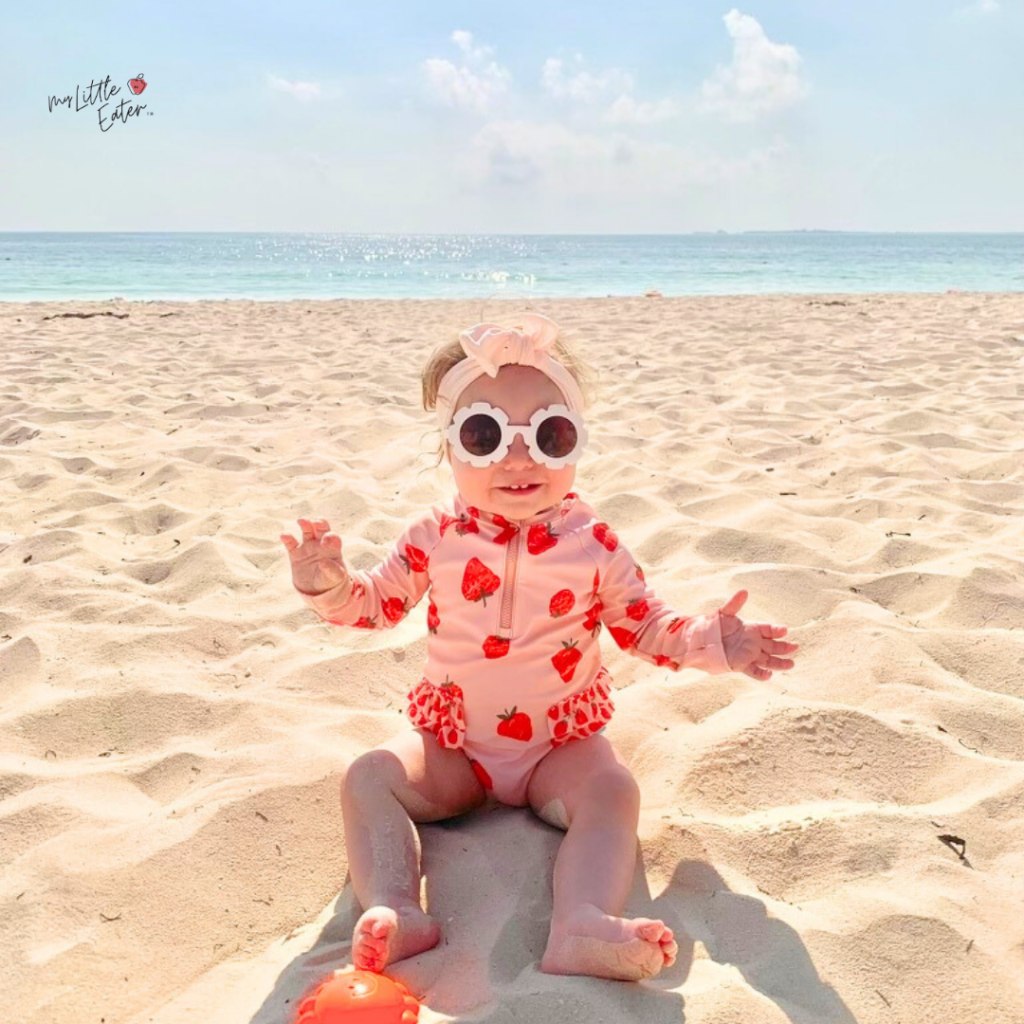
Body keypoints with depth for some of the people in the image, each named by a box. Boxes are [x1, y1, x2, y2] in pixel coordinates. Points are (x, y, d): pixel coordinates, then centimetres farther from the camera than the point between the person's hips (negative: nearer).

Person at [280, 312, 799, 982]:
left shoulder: (593, 544, -9)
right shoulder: (437, 538, -6)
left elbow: (645, 625, 1)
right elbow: (379, 604, 5)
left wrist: (714, 644, -15)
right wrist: (329, 583, -16)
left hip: (561, 744, -1)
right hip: (452, 742, 2)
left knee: (612, 790, -29)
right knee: (369, 778, -19)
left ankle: (581, 924, -45)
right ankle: (396, 911, -32)